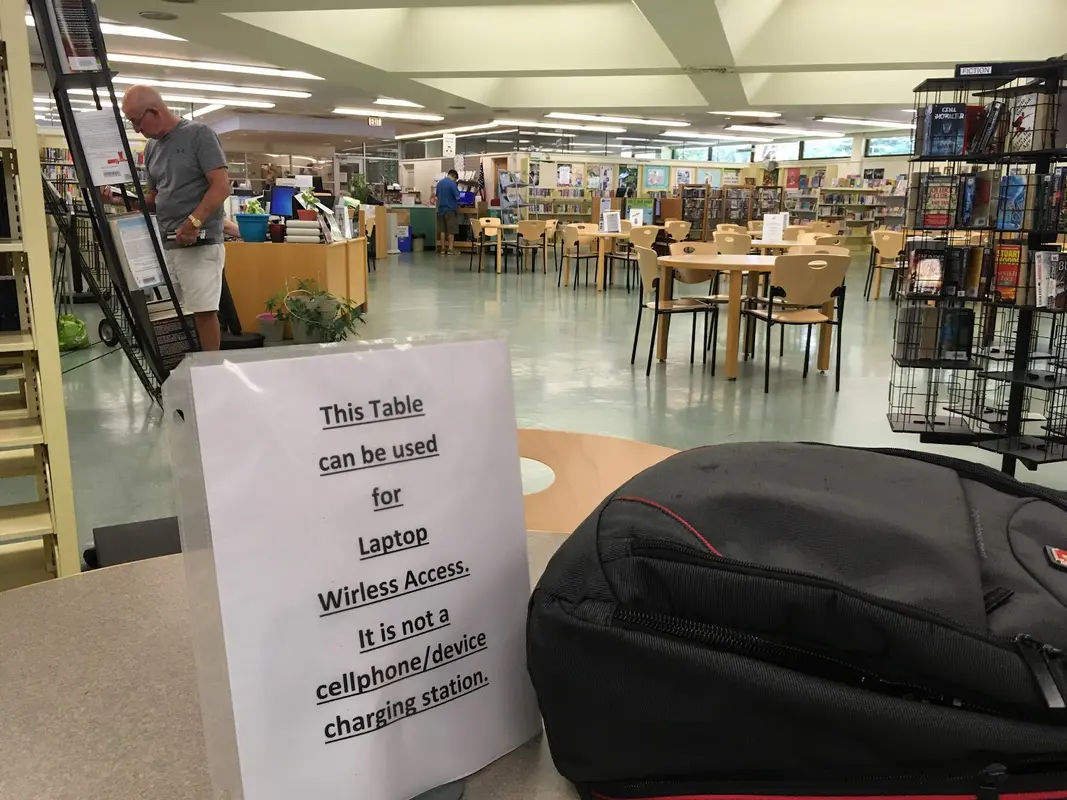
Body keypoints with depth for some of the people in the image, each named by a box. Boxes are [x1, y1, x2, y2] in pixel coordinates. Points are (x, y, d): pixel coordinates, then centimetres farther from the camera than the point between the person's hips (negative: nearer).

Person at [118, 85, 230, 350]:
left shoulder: (199, 134, -2)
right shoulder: (151, 147, 18)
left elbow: (221, 186, -10)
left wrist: (194, 221, -22)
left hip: (200, 242, -6)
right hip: (163, 243, 7)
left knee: (204, 310, -9)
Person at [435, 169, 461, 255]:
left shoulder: (439, 182, 7)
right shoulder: (452, 183, -14)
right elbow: (457, 197, -14)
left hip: (441, 209, 6)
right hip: (450, 209, -6)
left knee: (442, 230, 11)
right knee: (451, 230, 0)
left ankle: (442, 248, 14)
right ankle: (450, 249, 0)